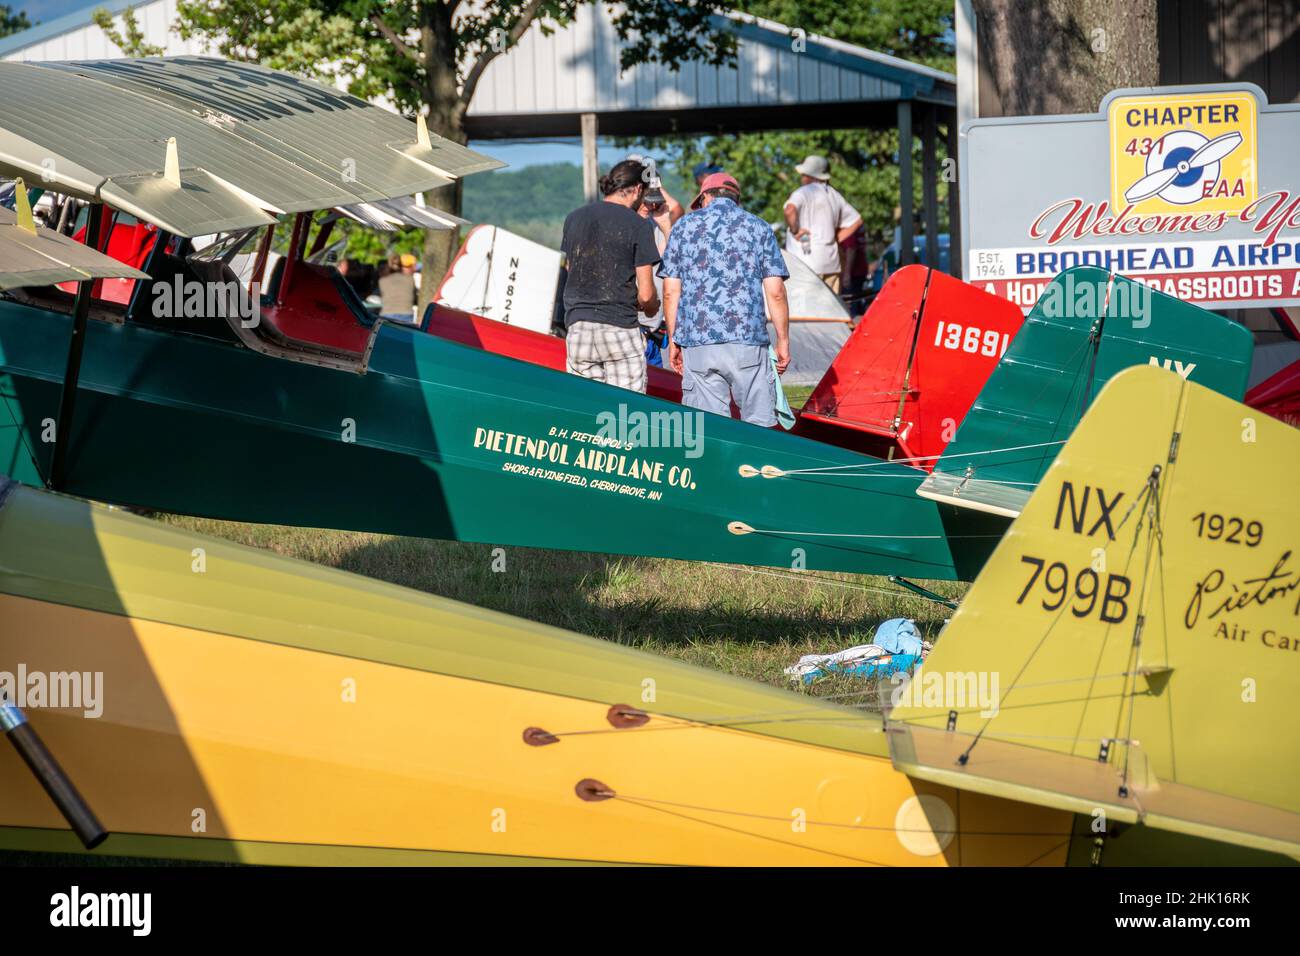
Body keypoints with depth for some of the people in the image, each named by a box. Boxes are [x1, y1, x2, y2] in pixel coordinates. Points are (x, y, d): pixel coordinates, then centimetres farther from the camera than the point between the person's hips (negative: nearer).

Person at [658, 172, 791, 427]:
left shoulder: (685, 226, 10)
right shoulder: (759, 228, 8)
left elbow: (671, 292, 7)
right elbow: (775, 293, 1)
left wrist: (673, 340, 14)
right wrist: (783, 341, 8)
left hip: (697, 344, 1)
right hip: (747, 341, -1)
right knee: (759, 425, 2)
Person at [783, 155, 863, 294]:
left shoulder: (803, 193, -8)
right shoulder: (834, 195, 16)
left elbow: (790, 209, -29)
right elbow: (856, 220, 23)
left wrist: (794, 230, -14)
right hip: (831, 263, 7)